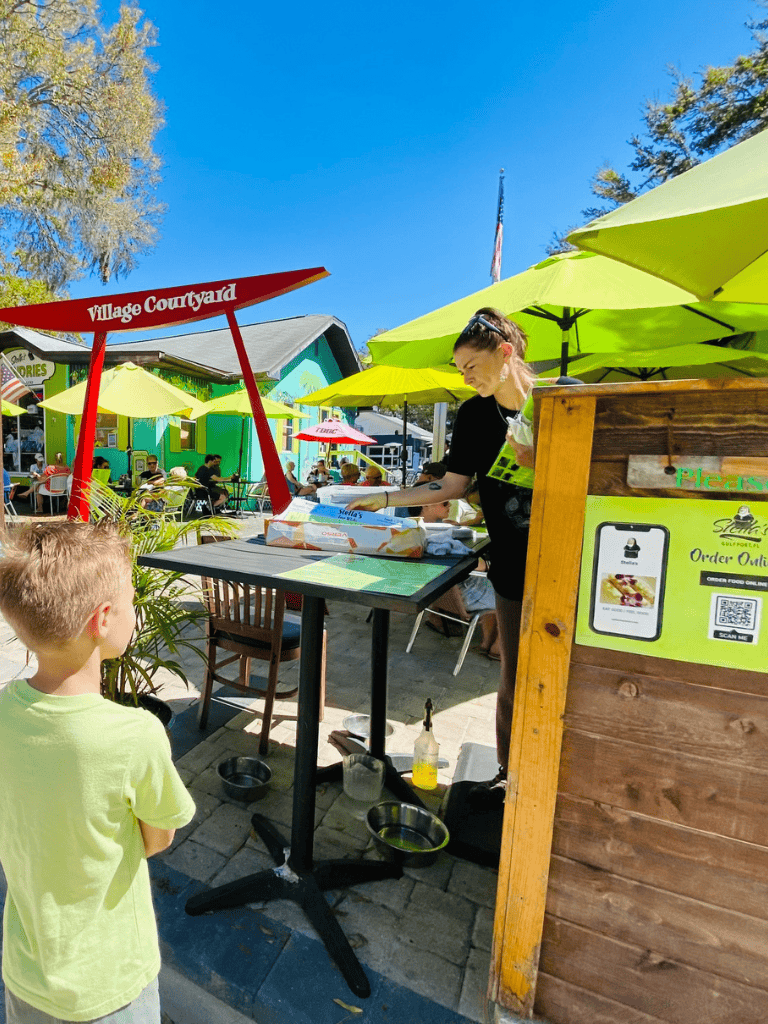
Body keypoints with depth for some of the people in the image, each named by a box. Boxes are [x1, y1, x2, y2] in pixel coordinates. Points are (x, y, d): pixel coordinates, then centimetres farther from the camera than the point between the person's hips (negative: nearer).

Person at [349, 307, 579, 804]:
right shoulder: (475, 414, 3)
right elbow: (453, 485, 3)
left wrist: (544, 463, -19)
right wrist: (385, 499, 0)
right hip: (514, 563, 2)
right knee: (515, 674, 12)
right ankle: (510, 772, 34)